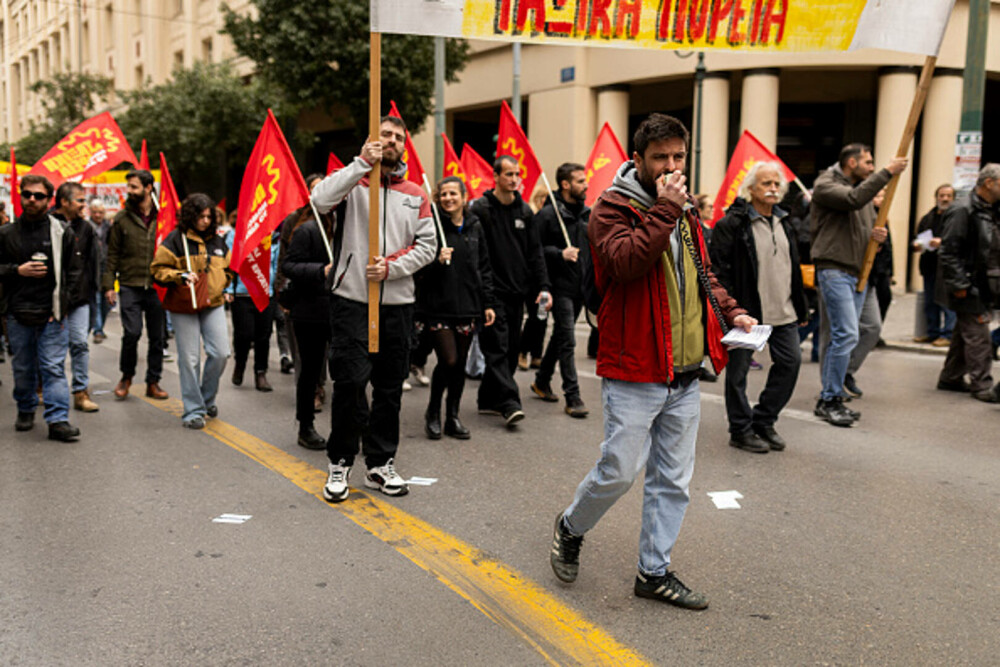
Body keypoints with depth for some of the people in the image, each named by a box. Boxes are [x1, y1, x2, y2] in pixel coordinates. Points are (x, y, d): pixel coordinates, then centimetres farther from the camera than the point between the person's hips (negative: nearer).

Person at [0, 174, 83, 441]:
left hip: (52, 314, -2)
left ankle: (58, 420, -6)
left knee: (54, 368, -5)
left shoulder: (62, 233, 3)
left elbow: (73, 271, 8)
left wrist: (62, 300, -1)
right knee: (22, 369, 12)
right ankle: (25, 411, 30)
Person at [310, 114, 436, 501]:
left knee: (390, 386, 9)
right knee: (349, 382, -6)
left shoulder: (415, 195, 12)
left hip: (397, 303, 4)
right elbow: (321, 200, -18)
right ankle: (340, 462, 10)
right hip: (352, 299, -3)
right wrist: (362, 163, -19)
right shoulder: (354, 182, 3)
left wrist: (391, 267, -10)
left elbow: (426, 246, 6)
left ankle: (381, 463, 21)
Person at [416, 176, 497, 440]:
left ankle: (452, 416, 22)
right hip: (438, 306, -4)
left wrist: (488, 303, 10)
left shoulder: (475, 227, 10)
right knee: (448, 361, -10)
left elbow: (484, 268, 14)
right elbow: (418, 267, -3)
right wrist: (437, 261, -22)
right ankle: (432, 412, 12)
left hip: (467, 306, 4)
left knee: (460, 363, 8)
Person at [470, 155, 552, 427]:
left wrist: (543, 287, 6)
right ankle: (509, 402, -13)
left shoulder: (524, 211, 13)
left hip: (517, 292, 6)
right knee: (497, 348, -9)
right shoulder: (479, 209, -4)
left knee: (511, 348, 10)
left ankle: (488, 399, 21)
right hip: (492, 291, -6)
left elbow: (535, 253, 14)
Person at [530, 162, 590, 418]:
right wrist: (559, 253, -24)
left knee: (561, 336, 18)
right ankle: (573, 397, -3)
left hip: (580, 286, 7)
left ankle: (542, 381, 33)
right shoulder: (548, 214, -10)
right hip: (560, 285, -7)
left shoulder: (587, 213, 11)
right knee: (567, 341, -7)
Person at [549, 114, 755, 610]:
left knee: (673, 480, 11)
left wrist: (730, 312, 9)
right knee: (619, 471, -3)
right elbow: (626, 262, -26)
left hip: (685, 376, 7)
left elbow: (703, 275, 25)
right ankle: (570, 528, 26)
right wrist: (664, 211, -23)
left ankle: (654, 572, 23)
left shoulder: (685, 214, 15)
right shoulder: (613, 208, -8)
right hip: (633, 374, -7)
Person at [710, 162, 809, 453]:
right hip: (746, 311, -7)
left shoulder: (783, 222, 14)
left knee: (791, 361, 6)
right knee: (738, 369, 3)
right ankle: (741, 431, 17)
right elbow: (720, 270, -14)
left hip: (782, 312, 7)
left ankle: (763, 420, 21)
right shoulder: (732, 224, -11)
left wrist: (801, 307, 19)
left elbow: (793, 267, 21)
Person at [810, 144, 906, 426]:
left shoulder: (865, 188, 21)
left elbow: (871, 224, 25)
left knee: (843, 336, 9)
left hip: (858, 273, 9)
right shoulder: (826, 185, -5)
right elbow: (853, 199, -24)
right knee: (846, 334, -15)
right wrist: (887, 172, -21)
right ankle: (830, 400, -7)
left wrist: (877, 234, 1)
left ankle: (829, 399, 15)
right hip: (834, 270, -8)